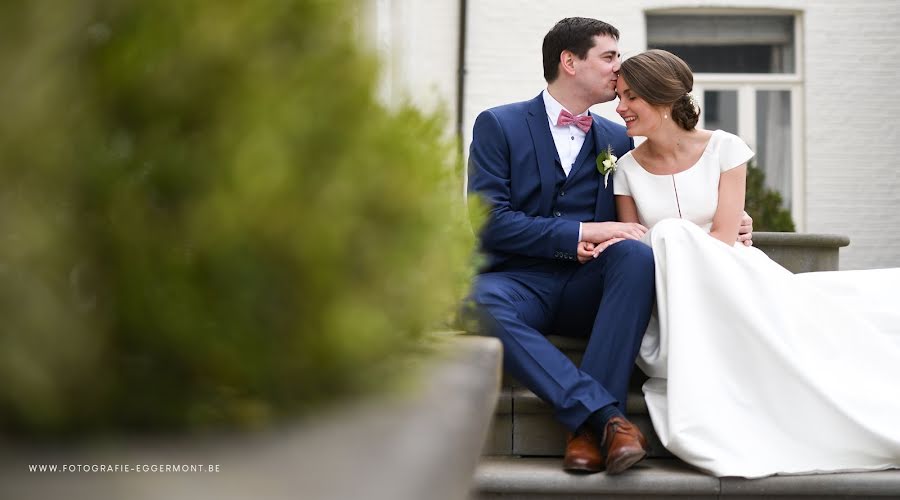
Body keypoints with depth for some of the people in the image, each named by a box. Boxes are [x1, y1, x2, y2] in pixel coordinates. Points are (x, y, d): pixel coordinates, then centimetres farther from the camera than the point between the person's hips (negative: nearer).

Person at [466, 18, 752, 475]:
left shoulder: (618, 140, 15)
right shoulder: (498, 125, 2)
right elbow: (489, 222, -9)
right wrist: (582, 232, -16)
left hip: (587, 290, 3)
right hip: (520, 280, -3)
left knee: (636, 253, -30)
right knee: (477, 301, -37)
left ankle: (587, 428, -34)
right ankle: (606, 415, -39)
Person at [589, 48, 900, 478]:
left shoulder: (723, 149, 2)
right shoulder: (628, 168, 7)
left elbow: (724, 237, -6)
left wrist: (670, 244, -19)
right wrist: (603, 249, -15)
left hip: (730, 278, 0)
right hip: (669, 294, 0)